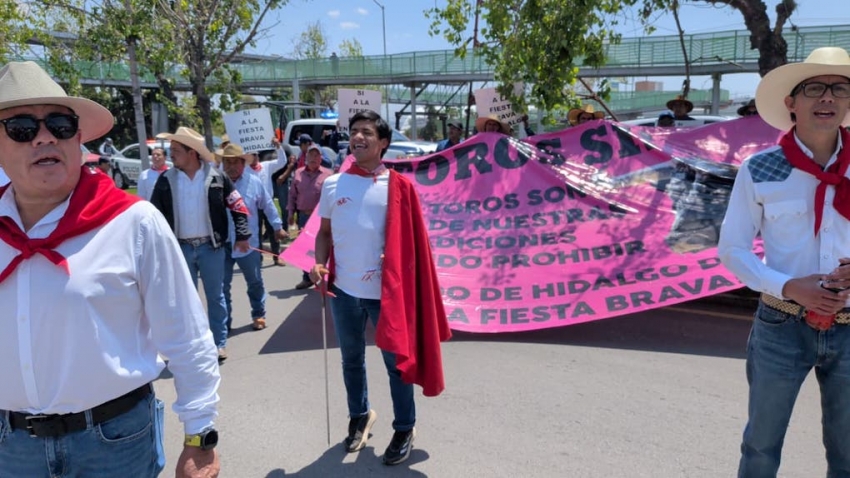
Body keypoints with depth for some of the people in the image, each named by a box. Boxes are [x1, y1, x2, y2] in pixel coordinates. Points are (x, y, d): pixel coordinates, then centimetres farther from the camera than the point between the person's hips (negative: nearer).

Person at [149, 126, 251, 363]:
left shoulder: (216, 177, -5)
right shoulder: (166, 180, 1)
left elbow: (238, 207, 1)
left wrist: (242, 236, -2)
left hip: (211, 246, -1)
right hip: (181, 248, 2)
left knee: (215, 297, 9)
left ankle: (219, 343, 21)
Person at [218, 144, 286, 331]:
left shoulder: (254, 182, -3)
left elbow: (268, 205, 8)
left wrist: (277, 226, 14)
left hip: (247, 243, 0)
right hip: (221, 243, 0)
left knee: (255, 282, 14)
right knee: (222, 285, 8)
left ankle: (258, 315, 32)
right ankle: (224, 321, 21)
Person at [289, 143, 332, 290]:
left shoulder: (328, 174, -3)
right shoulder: (298, 173, 9)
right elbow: (292, 194, 13)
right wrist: (291, 212, 9)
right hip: (303, 216, 4)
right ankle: (307, 277, 20)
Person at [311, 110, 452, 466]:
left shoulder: (398, 187, -5)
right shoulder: (332, 185, 4)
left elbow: (411, 240, -2)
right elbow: (324, 232, 12)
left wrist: (404, 281, -7)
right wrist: (320, 264, -5)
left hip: (386, 291, -3)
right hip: (343, 290, 3)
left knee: (397, 360, 8)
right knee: (352, 359, 19)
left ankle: (404, 429, 27)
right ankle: (359, 416, 41)